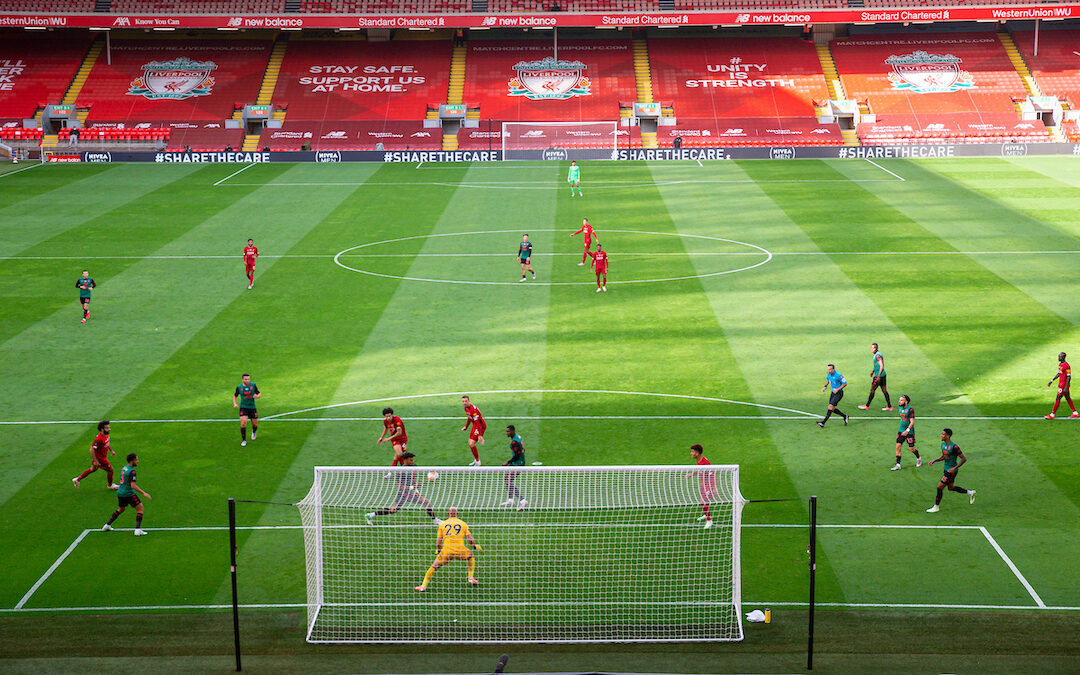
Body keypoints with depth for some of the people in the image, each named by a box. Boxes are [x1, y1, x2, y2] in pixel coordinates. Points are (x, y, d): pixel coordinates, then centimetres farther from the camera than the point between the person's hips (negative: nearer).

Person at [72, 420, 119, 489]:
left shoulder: (106, 435, -5)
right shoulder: (99, 439, -33)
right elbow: (91, 450, -29)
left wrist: (111, 450, 20)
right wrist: (95, 461, -27)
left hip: (103, 456, 9)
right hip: (99, 458, -9)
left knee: (93, 469, 27)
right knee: (110, 469, 5)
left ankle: (78, 479, 41)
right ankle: (110, 485, 31)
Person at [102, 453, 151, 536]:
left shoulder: (124, 468, 10)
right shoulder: (132, 471, -18)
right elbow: (133, 486, -25)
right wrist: (143, 493, -23)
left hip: (120, 492, 9)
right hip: (128, 494, -9)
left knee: (121, 509, 29)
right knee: (140, 508, -3)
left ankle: (107, 525, 33)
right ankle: (138, 530, -12)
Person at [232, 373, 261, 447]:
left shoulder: (253, 385, -3)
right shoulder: (239, 387, -3)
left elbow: (259, 394, 4)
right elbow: (235, 396, 13)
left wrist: (257, 396, -21)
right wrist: (235, 403, -5)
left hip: (252, 407, 2)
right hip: (243, 407, -1)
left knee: (255, 424, 9)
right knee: (243, 423, -19)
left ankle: (253, 432, 47)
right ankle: (244, 440, -6)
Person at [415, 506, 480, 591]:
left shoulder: (442, 524, 13)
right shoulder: (463, 524, 12)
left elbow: (438, 542, 12)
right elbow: (470, 539, 6)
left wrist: (438, 551, 29)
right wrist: (475, 547, 24)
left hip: (446, 551, 0)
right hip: (460, 551, 0)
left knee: (434, 566, 13)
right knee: (471, 556, 31)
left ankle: (423, 586, 1)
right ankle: (471, 577, 23)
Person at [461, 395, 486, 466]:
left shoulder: (473, 410, -29)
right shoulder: (466, 408, 1)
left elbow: (478, 423, -30)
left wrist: (480, 435, -32)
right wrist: (466, 427, 29)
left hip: (481, 427, -10)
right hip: (475, 426, 10)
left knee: (472, 444, -14)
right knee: (470, 443, 16)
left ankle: (478, 463, 1)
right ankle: (476, 460, 34)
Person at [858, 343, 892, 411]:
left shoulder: (878, 355, -18)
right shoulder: (877, 354, 14)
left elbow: (882, 366, -25)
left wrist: (878, 376, -27)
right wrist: (873, 372, 31)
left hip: (879, 375, -10)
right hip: (883, 375, 10)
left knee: (872, 390, 0)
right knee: (884, 390, 10)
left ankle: (867, 406, 9)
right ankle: (889, 407, 10)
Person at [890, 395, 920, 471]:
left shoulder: (910, 409, -17)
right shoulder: (901, 408, 6)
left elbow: (912, 422, -21)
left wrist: (907, 430, -30)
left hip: (909, 431, -6)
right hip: (901, 430, 6)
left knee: (911, 449, 2)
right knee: (898, 446, -4)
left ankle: (919, 459, 33)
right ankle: (898, 465, -2)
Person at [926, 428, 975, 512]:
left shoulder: (954, 447, -25)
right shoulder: (943, 444, 2)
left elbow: (964, 459, -20)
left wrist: (954, 468, -25)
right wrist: (934, 460, 0)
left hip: (951, 471, -9)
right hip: (946, 469, 9)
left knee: (939, 487, -6)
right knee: (951, 487, 23)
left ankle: (936, 507, 8)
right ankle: (970, 493, 39)